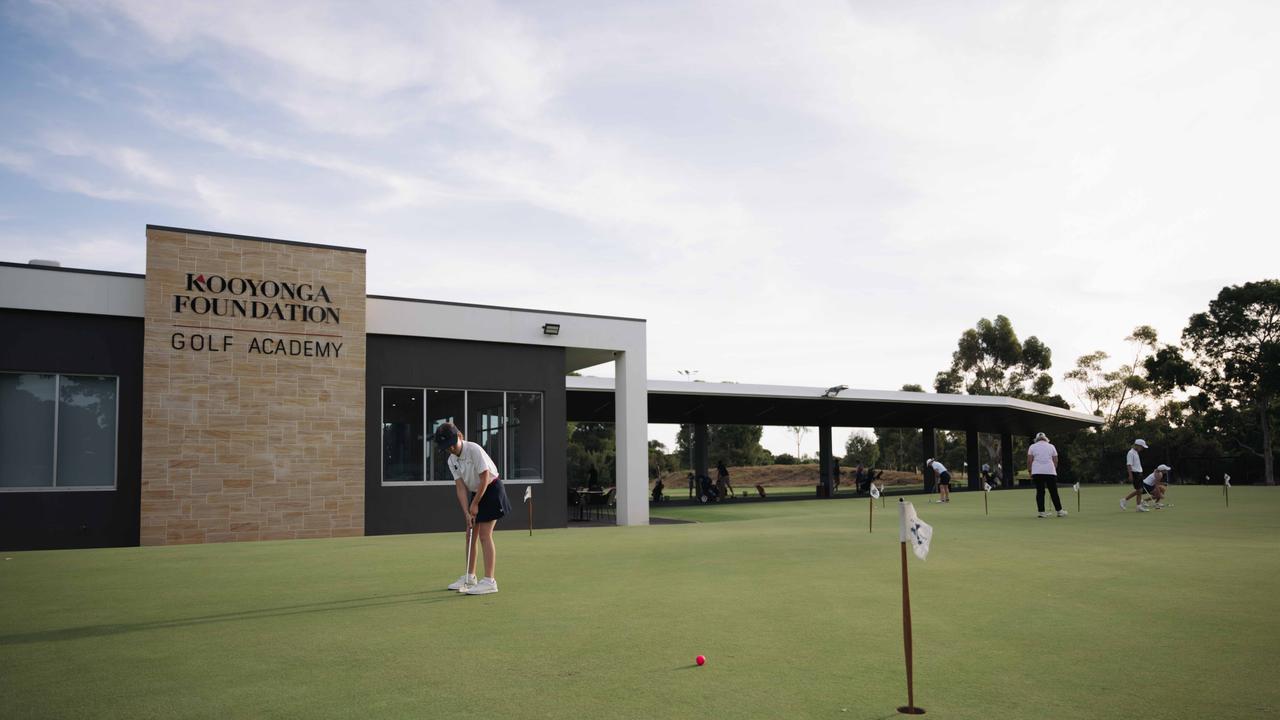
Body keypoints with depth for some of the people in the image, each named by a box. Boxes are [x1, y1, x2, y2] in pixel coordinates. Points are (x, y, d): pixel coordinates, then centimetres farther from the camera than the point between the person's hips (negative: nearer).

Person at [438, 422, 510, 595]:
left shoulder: (474, 450, -23)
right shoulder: (451, 460, -1)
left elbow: (485, 479, -21)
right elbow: (460, 487, -5)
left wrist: (475, 504, -14)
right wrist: (467, 513, -14)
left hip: (492, 490, -7)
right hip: (475, 493, 8)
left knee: (484, 535, -12)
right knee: (471, 534, 10)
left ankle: (489, 581, -11)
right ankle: (470, 577, 23)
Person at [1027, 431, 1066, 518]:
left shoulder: (1032, 446, 8)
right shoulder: (1051, 446, 12)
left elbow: (1029, 460, 1)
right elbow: (1055, 461, 10)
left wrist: (1029, 471, 9)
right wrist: (1054, 469, 20)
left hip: (1037, 472, 0)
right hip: (1050, 472, 0)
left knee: (1040, 491, 1)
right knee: (1053, 492, 3)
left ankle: (1041, 511, -2)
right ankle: (1059, 511, 6)